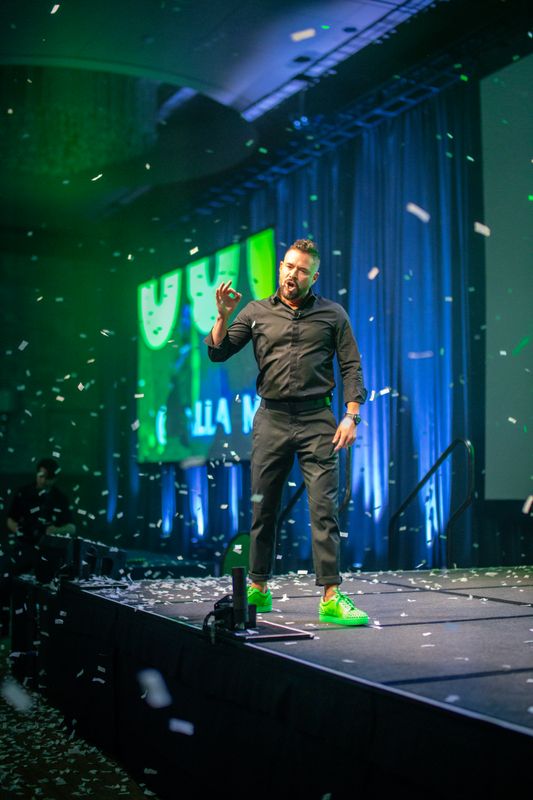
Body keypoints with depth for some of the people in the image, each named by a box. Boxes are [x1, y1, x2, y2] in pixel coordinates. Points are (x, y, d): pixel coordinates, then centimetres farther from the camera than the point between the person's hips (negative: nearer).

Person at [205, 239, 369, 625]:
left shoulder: (332, 314, 8)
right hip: (271, 419, 2)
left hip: (317, 420, -2)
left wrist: (352, 415, -6)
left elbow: (352, 367, 5)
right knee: (263, 508, 8)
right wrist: (222, 316, -7)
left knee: (325, 509, -9)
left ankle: (331, 597, -8)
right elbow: (218, 352, 9)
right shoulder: (256, 312, 11)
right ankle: (258, 590, 21)